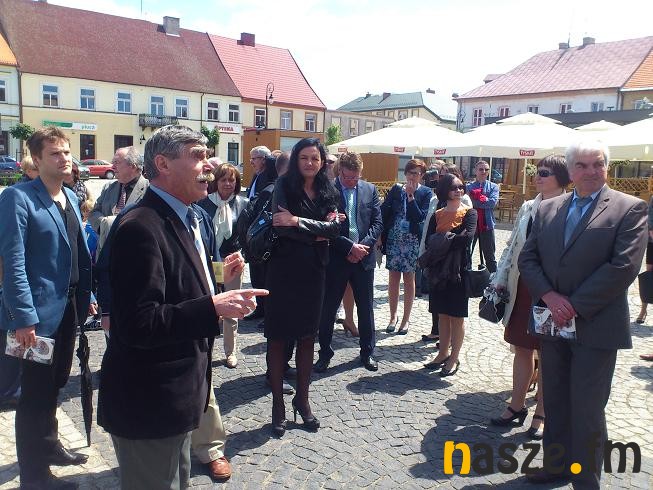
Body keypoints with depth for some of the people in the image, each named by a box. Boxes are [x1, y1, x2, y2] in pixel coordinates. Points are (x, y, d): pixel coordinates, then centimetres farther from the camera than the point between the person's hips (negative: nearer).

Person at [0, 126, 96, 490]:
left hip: (68, 307, 7)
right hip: (39, 311, -7)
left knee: (55, 385, 22)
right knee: (35, 393, 7)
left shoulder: (71, 197, 9)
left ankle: (49, 445, 42)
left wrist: (86, 296, 13)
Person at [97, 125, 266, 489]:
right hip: (148, 403, -9)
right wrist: (213, 307, -29)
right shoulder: (140, 227, -23)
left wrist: (220, 279, 3)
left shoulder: (188, 219, 9)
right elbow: (138, 325, -28)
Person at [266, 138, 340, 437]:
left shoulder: (327, 192, 8)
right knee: (278, 337, 4)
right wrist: (317, 233, -10)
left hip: (313, 271, 4)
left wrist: (298, 221, -18)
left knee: (307, 336, 12)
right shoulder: (284, 186, -3)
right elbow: (281, 227, -16)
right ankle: (278, 404, 17)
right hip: (284, 269, -4)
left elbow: (334, 228, -7)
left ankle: (302, 399, 27)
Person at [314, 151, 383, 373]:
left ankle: (367, 352, 28)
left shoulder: (370, 190, 5)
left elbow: (377, 223, 3)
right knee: (328, 308, 7)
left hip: (364, 257, 3)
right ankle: (325, 353, 23)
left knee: (366, 308, 12)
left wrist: (363, 246, -10)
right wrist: (350, 247, -16)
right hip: (336, 259, -2)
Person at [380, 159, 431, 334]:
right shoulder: (396, 189, 4)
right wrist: (380, 235, -10)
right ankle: (393, 316, 22)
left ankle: (406, 319, 19)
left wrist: (411, 196, -15)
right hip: (393, 240, 2)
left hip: (412, 241, -2)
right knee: (393, 279, 7)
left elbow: (421, 217, -12)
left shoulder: (426, 193, -2)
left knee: (409, 280, 8)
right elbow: (383, 211, 0)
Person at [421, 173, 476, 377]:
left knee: (456, 316, 4)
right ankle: (443, 353, 25)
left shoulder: (469, 212, -1)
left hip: (458, 270, -4)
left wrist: (442, 241, -12)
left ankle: (454, 358, 15)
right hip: (439, 270, 4)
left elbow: (467, 238, -19)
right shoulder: (437, 215, 9)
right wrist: (453, 238, -15)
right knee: (442, 314, 12)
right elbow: (429, 241, -2)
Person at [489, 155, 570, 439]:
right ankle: (517, 405, 29)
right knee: (522, 349, 15)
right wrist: (500, 280, 11)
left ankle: (541, 415, 22)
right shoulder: (527, 208, 10)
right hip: (522, 289, 6)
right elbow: (512, 246, 14)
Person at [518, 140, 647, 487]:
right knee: (554, 403, 17)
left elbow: (624, 266, -15)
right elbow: (527, 258, 5)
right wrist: (549, 296, -11)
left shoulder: (630, 208, -5)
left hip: (595, 326, -4)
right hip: (553, 323, 5)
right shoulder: (547, 209, 8)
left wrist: (575, 305, -16)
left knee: (587, 411, 4)